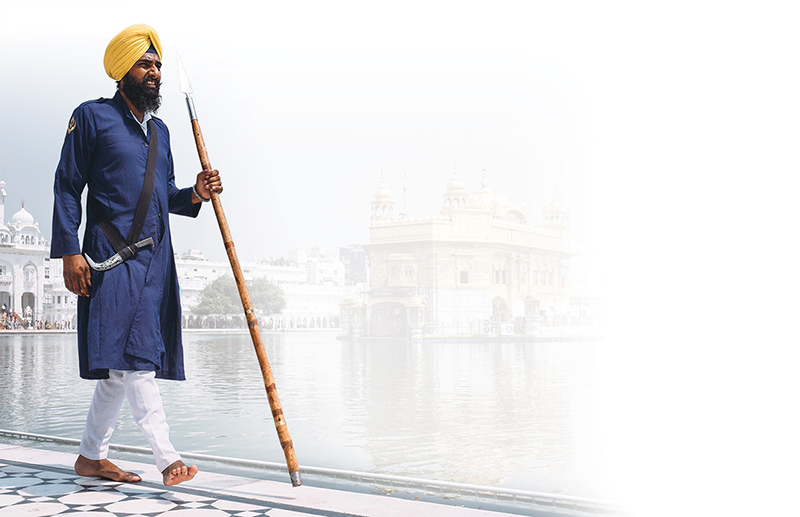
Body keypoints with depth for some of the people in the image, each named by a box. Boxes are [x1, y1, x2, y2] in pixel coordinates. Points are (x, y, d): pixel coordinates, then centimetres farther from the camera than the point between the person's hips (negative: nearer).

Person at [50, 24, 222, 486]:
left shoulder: (159, 130, 21)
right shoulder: (92, 117, 1)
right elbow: (67, 187, -2)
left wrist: (195, 194, 2)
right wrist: (70, 251, -12)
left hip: (156, 258, 7)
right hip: (112, 256, -7)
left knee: (122, 365, 8)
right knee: (130, 355, -13)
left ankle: (91, 456, 19)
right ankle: (168, 458, -15)